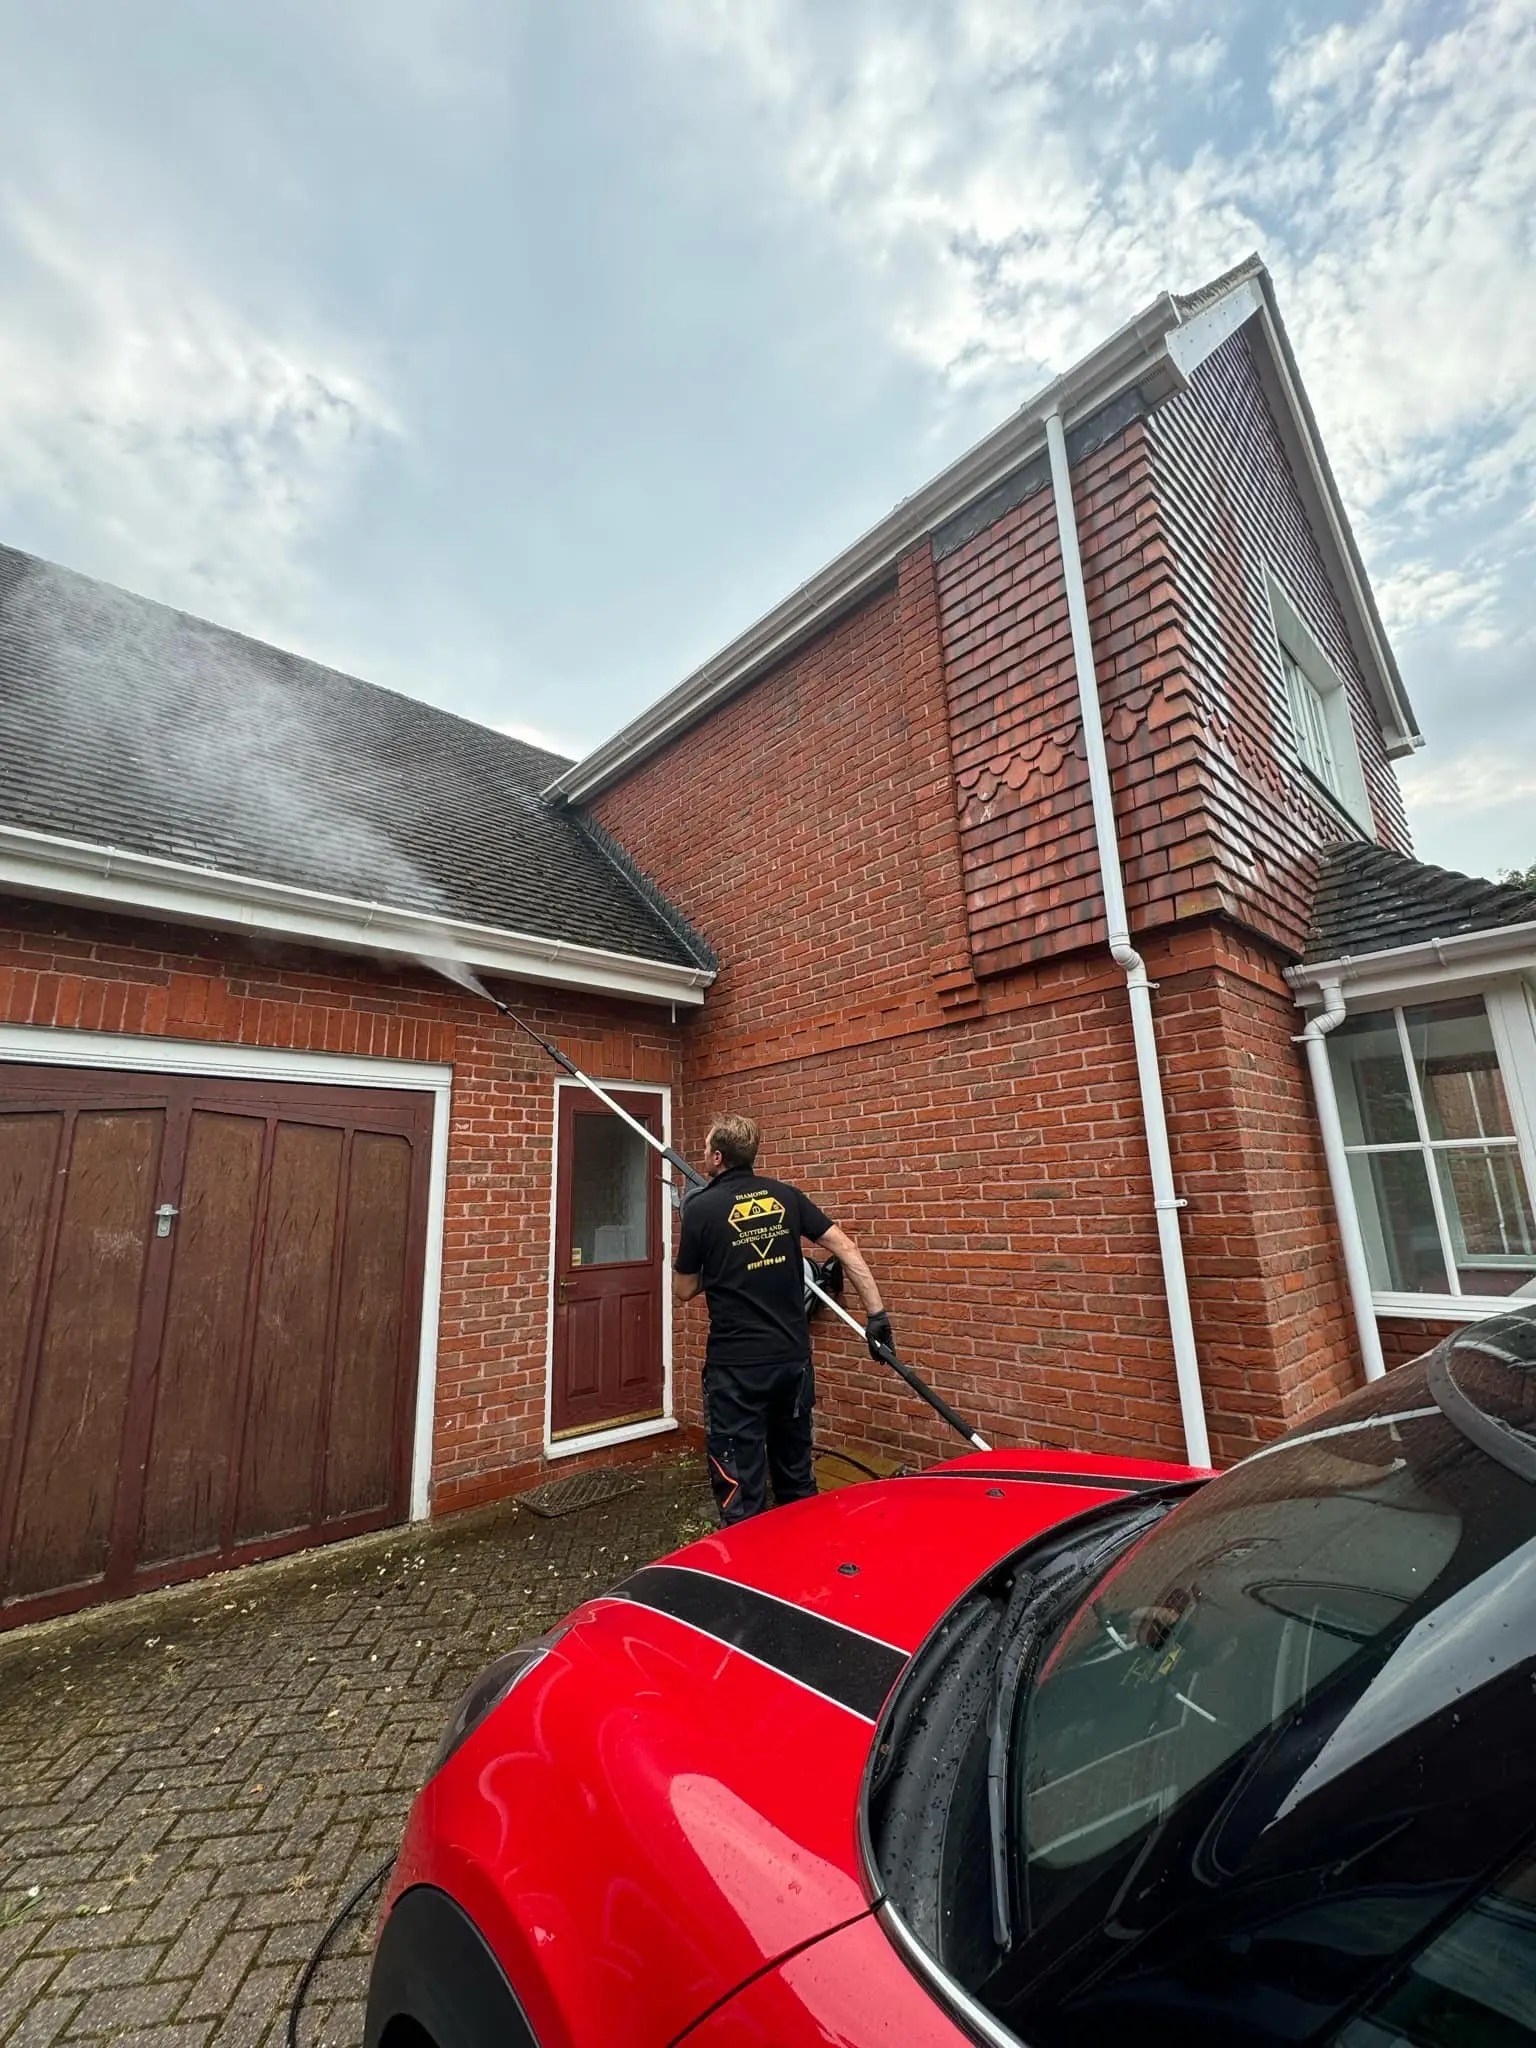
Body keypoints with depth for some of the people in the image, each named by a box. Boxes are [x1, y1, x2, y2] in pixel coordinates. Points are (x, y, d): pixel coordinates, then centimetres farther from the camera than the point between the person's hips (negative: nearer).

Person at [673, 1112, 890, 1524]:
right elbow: (846, 1247, -2)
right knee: (797, 1479, 22)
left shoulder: (700, 1207, -10)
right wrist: (876, 1312, 1)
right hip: (794, 1356, 5)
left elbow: (683, 1291, 0)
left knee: (741, 1491, 8)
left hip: (736, 1365, -5)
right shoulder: (786, 1195, 1)